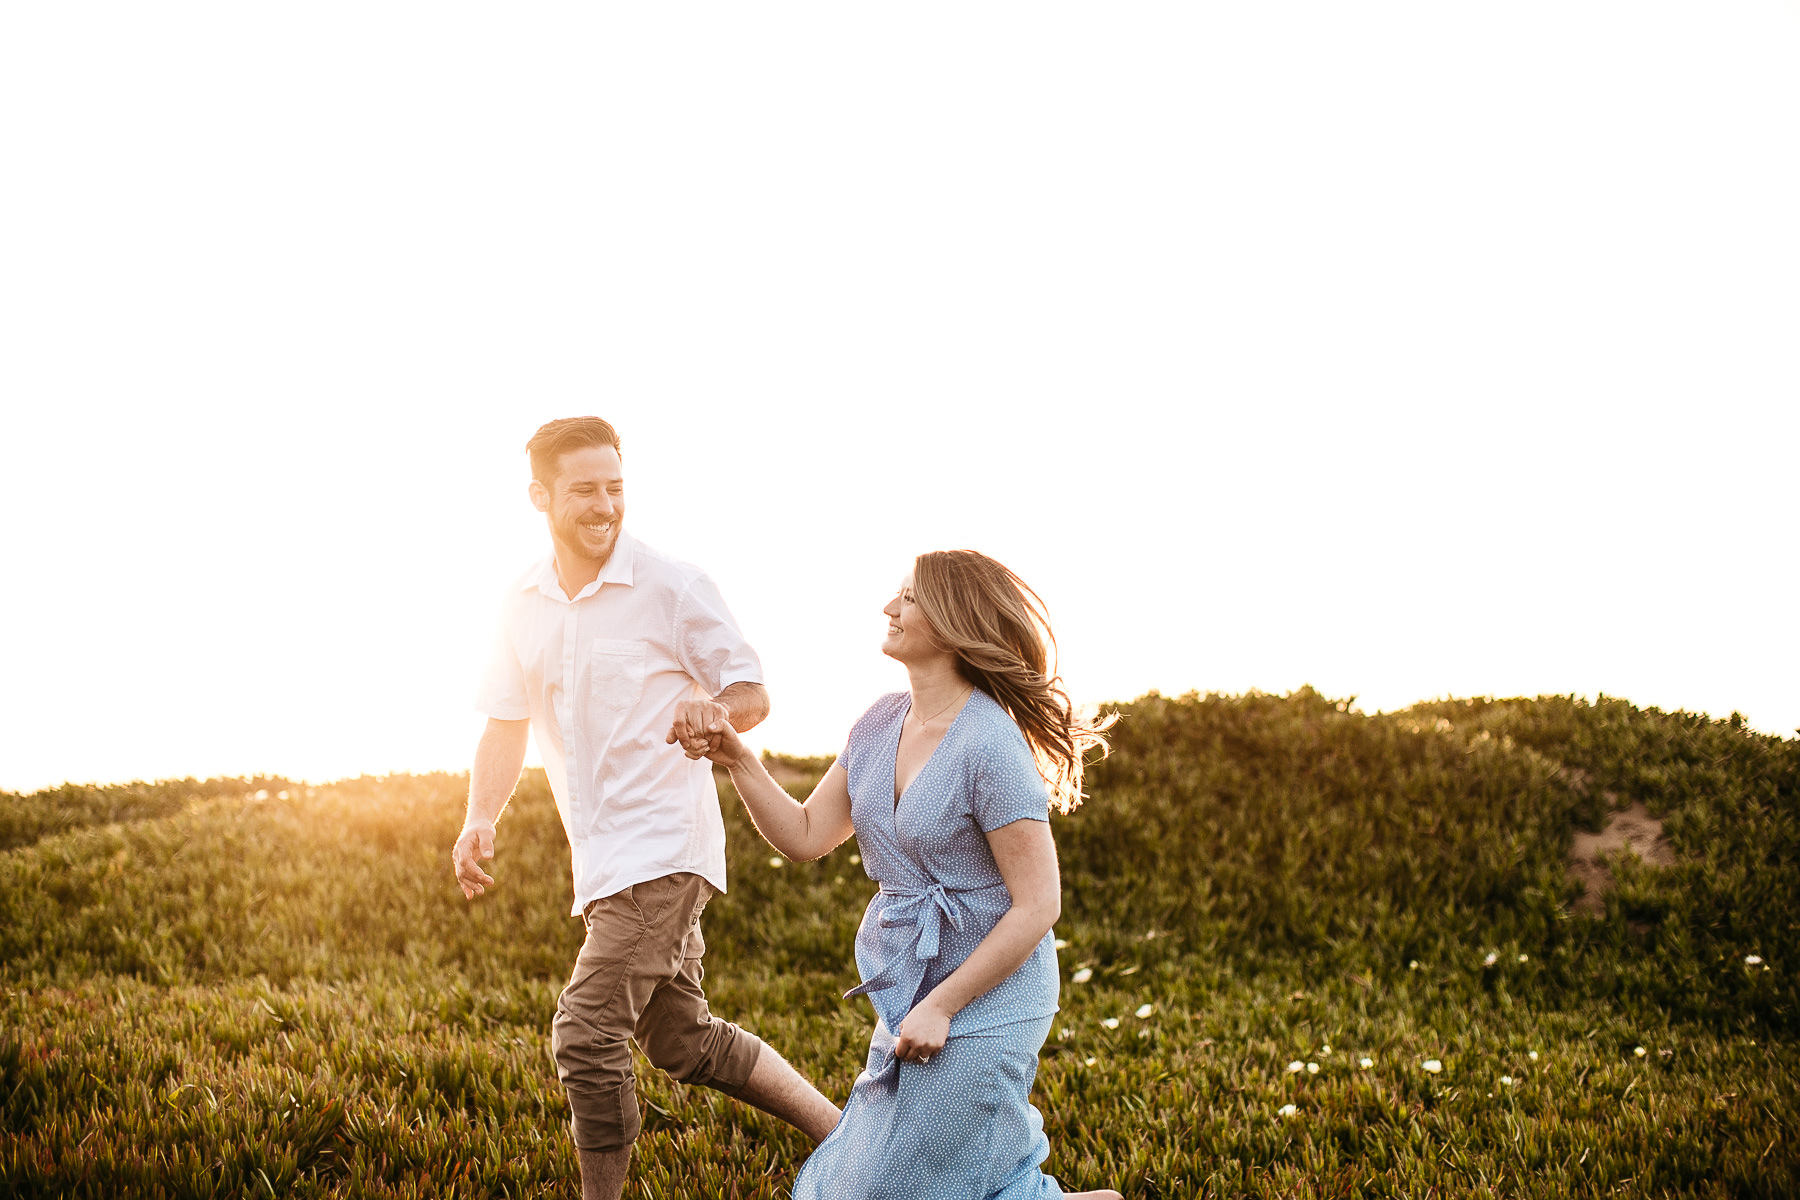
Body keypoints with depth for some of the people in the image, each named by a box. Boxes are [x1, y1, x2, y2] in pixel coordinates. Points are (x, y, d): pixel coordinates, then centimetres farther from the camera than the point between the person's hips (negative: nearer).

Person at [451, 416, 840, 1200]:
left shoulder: (671, 588, -7)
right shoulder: (523, 608, 9)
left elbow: (753, 695, -4)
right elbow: (506, 724, 14)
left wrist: (715, 709, -28)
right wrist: (479, 820, -3)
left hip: (663, 847, -7)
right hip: (600, 861, 7)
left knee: (587, 1034, -14)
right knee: (680, 1040, 14)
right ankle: (839, 1134, 28)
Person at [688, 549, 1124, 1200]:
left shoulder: (990, 744, -21)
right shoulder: (881, 723, 3)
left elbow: (1038, 906, -21)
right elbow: (805, 835, 8)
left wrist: (943, 1007, -18)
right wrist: (737, 759, -5)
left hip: (983, 1004, -9)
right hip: (909, 998, 9)